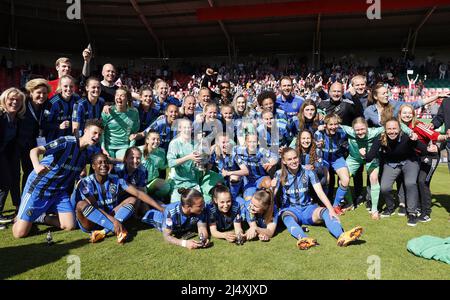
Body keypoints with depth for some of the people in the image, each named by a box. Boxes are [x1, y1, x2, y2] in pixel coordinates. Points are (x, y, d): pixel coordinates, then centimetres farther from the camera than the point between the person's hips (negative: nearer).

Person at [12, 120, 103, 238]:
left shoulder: (91, 151, -1)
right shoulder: (66, 142, -22)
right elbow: (34, 150, -32)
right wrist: (37, 165, -52)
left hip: (59, 191, 6)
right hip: (39, 187, -6)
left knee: (70, 226, -6)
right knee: (20, 233, -8)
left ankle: (41, 217, 18)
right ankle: (20, 218, 27)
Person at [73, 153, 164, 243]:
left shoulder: (115, 180, -4)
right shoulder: (86, 183, -12)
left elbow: (138, 193, -11)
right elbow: (93, 207, -23)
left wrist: (161, 208, -19)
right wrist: (114, 220, -37)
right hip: (91, 221, -3)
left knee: (132, 200, -14)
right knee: (81, 204, -32)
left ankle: (103, 232, -31)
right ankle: (120, 230, -35)